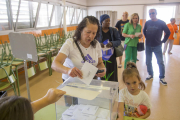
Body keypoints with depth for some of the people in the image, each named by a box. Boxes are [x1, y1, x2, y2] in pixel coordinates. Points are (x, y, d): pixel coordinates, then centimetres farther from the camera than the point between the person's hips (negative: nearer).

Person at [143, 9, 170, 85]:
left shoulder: (161, 23, -5)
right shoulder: (147, 23, 1)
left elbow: (168, 32, 3)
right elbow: (144, 31, 18)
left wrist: (163, 41, 0)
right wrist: (147, 38, 9)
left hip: (157, 46, -2)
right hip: (148, 46, 3)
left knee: (160, 62, 0)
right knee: (148, 62, 9)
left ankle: (162, 78, 13)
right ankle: (150, 75, 25)